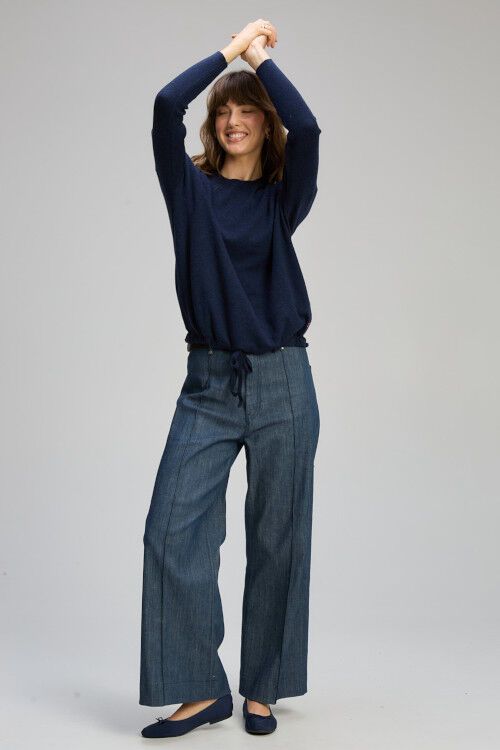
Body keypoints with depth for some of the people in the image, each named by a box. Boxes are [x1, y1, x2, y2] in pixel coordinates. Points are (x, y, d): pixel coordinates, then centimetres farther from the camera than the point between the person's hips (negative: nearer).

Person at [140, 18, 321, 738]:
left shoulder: (284, 197, 6)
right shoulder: (191, 188, 7)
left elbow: (305, 127, -13)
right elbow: (166, 106, -8)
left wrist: (261, 55, 0)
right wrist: (229, 49, 2)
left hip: (282, 381, 0)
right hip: (208, 382, 1)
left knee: (277, 541, 5)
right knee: (173, 530, -8)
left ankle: (262, 690, 18)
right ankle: (199, 690, 4)